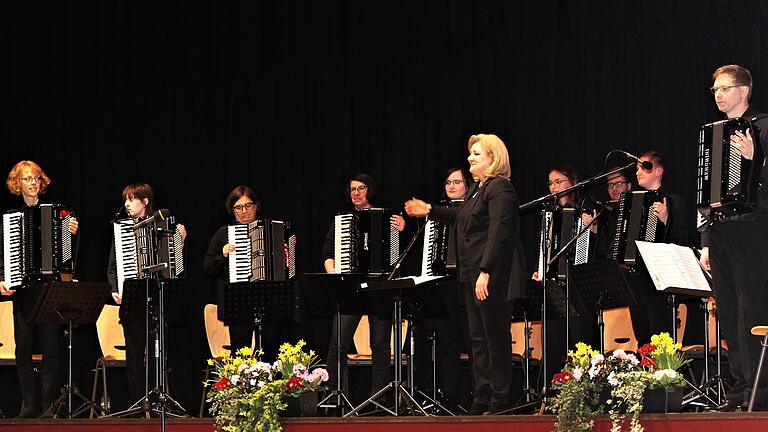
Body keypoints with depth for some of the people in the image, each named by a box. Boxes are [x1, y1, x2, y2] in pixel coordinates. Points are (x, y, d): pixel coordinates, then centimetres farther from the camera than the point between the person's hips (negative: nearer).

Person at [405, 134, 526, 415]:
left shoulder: (500, 189, -14)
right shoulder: (478, 189, 18)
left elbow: (499, 233, -22)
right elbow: (462, 218, 35)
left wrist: (485, 272, -27)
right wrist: (429, 211, 32)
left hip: (493, 277, -10)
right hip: (473, 276, 10)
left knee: (496, 337, -5)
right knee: (478, 338, 11)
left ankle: (500, 400, 0)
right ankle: (481, 399, 16)